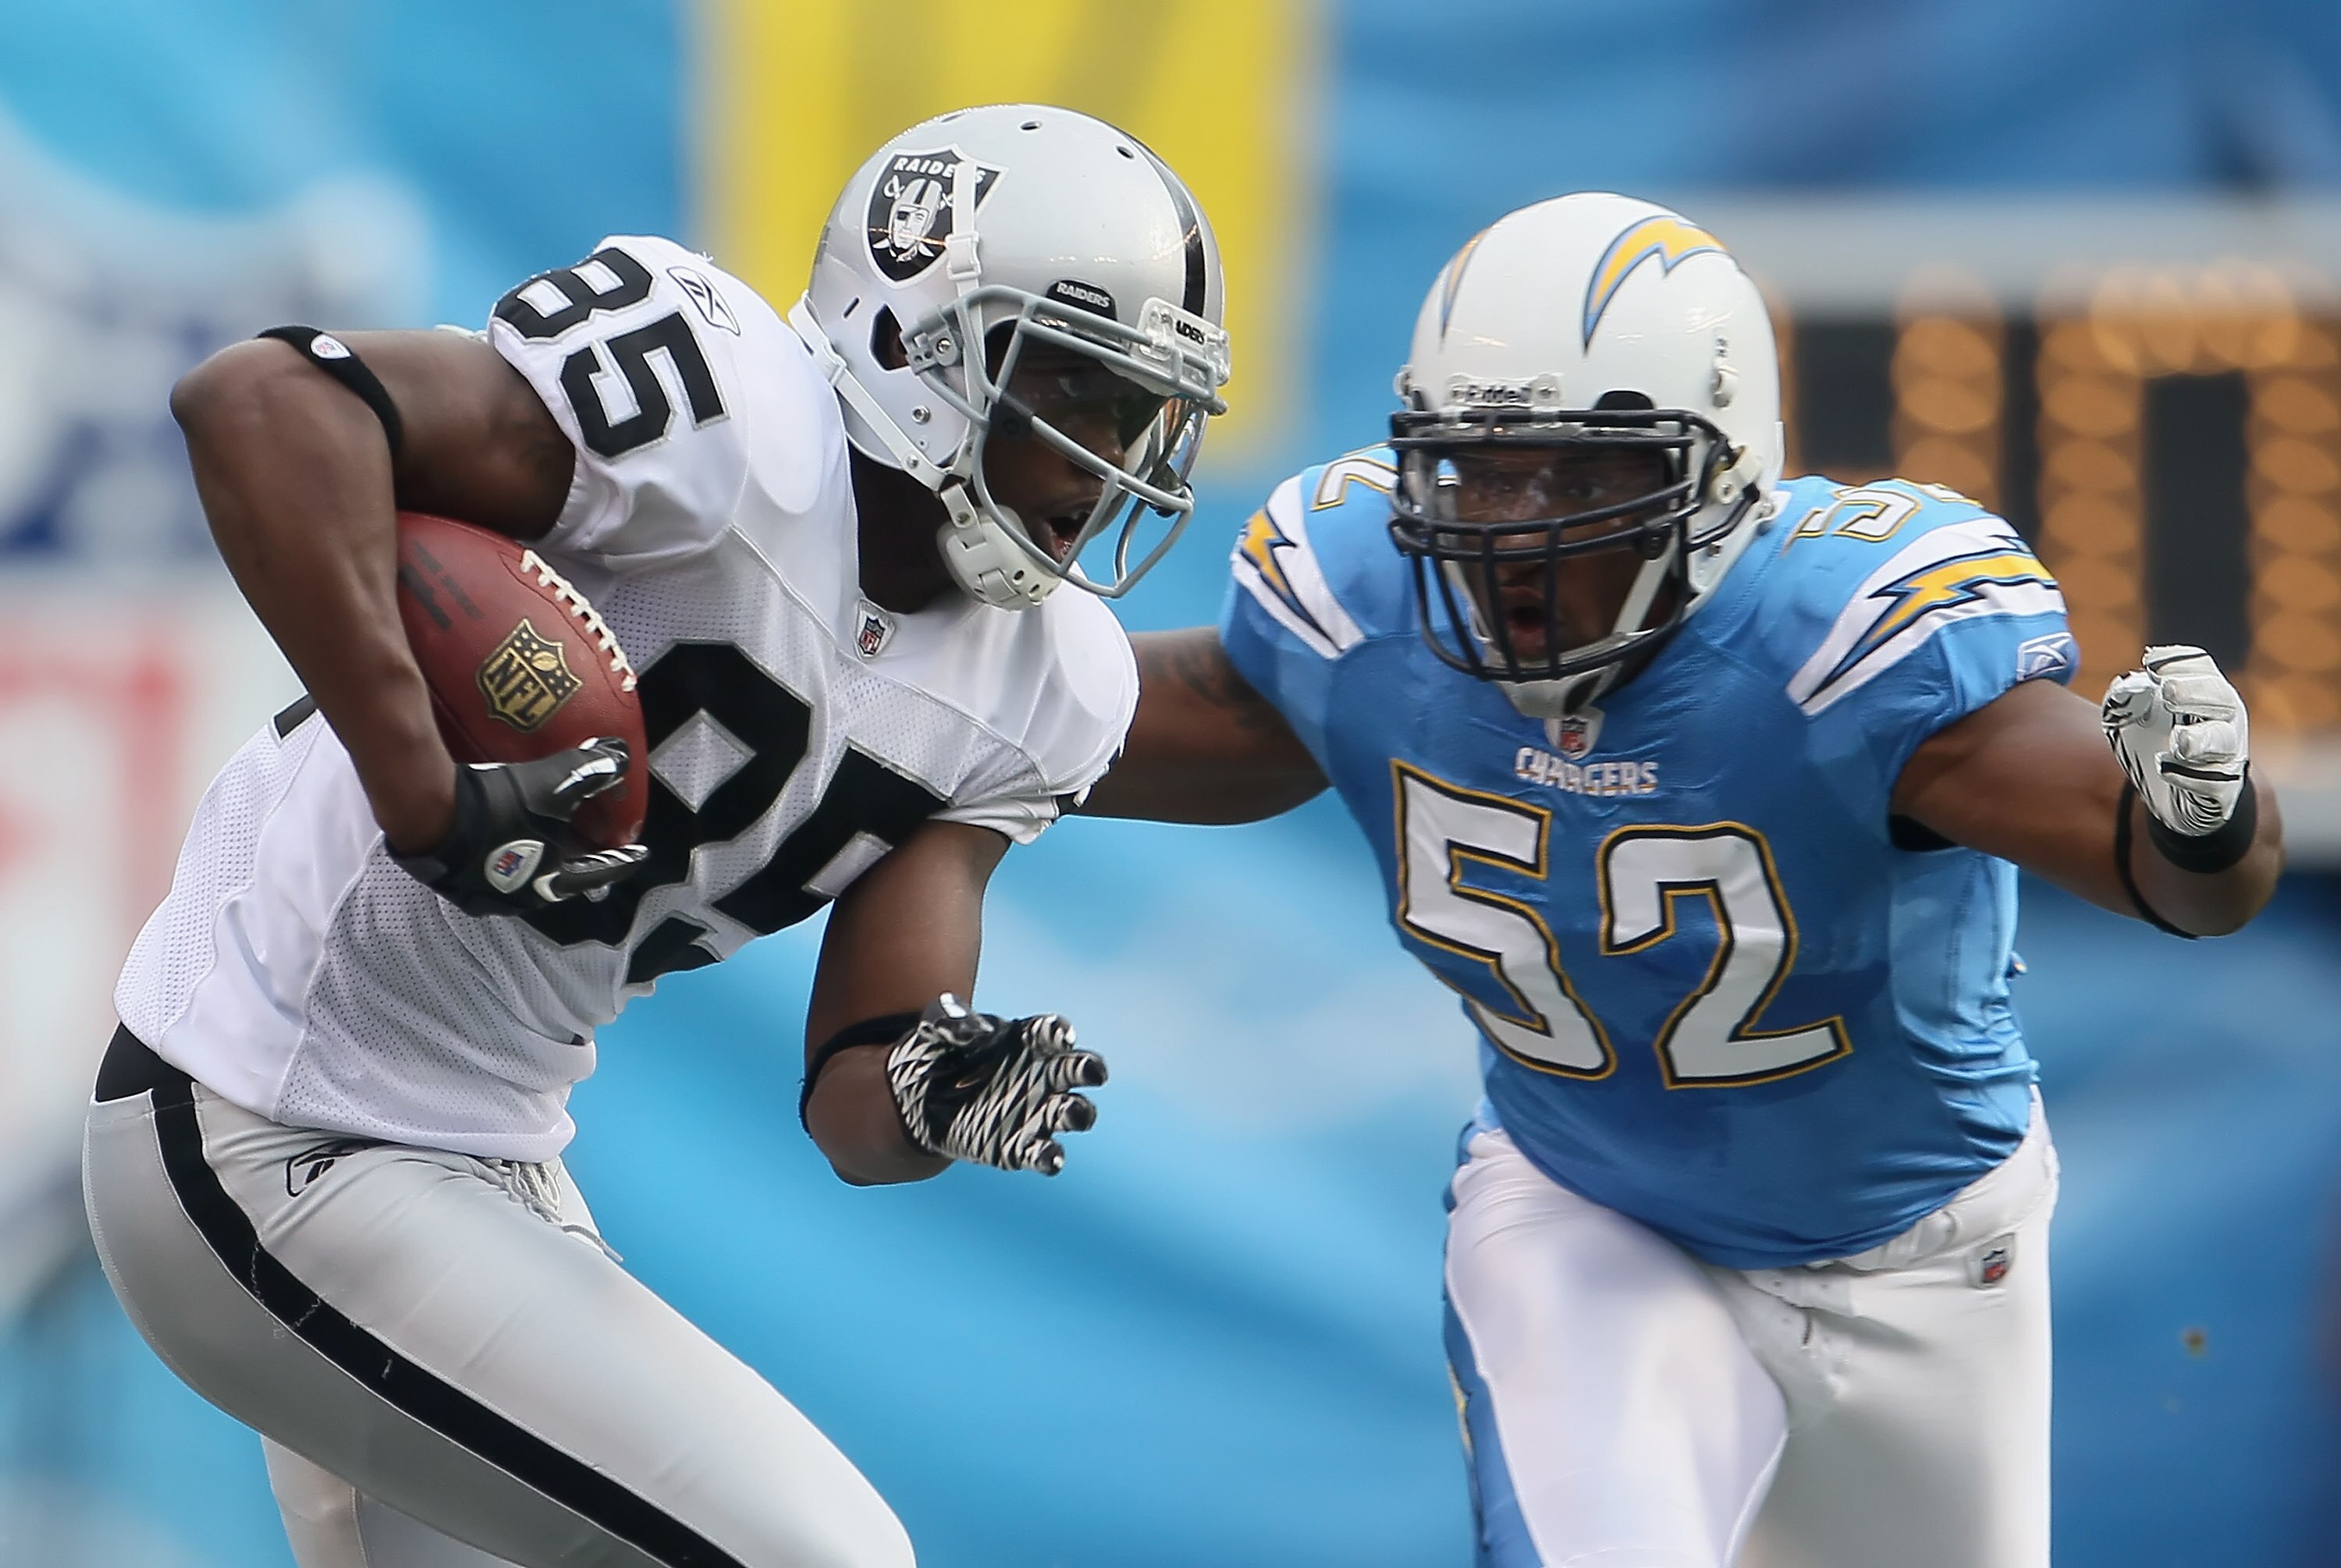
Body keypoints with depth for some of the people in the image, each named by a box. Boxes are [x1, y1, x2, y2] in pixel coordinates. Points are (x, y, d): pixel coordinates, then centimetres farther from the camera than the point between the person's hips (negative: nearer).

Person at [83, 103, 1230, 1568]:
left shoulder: (1040, 691, 2)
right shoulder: (735, 426, -23)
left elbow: (848, 1104, -1)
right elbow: (263, 403, -35)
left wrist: (928, 1099, -25)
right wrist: (429, 802, -36)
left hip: (491, 1158, 10)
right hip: (266, 1157, -10)